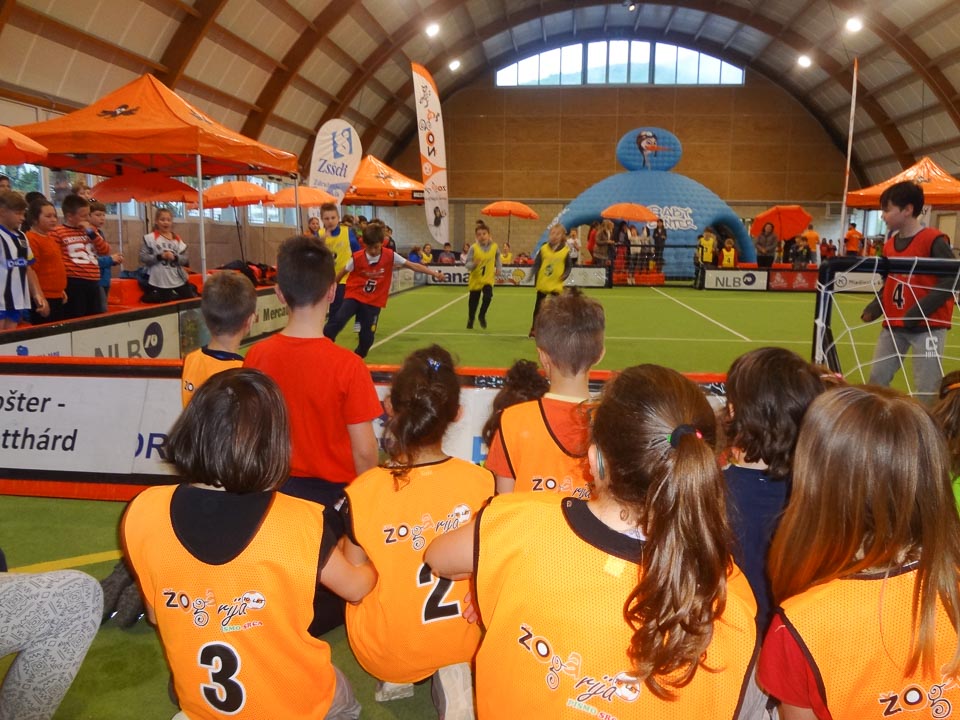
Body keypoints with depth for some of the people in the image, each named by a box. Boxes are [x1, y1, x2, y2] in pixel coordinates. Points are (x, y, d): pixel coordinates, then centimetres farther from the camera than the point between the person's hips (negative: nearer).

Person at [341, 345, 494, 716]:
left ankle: (396, 680, 19)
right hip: (461, 641, 0)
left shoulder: (361, 492, -24)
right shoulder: (481, 483, -20)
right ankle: (453, 675, 10)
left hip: (384, 653, 0)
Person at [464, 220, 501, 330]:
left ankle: (482, 316, 4)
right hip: (475, 279, -1)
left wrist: (499, 269, 4)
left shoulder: (494, 247, -6)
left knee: (488, 296, -22)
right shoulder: (473, 248, -13)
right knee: (473, 301, 11)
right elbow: (467, 264, -12)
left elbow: (497, 258, 15)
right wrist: (473, 264, -32)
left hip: (488, 278, 1)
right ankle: (470, 320, 35)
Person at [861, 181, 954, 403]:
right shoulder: (890, 245, 8)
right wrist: (874, 309, 0)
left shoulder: (934, 240, -12)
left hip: (928, 325, -7)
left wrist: (919, 310, -23)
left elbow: (952, 280, -16)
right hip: (894, 325, 7)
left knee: (926, 390, -2)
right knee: (876, 380, 8)